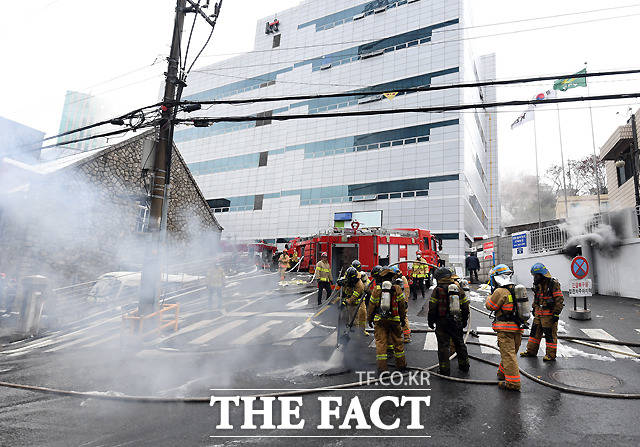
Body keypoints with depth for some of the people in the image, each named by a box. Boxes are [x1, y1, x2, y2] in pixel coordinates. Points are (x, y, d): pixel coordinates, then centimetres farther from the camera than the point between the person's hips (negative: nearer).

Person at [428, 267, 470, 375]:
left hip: (442, 322, -5)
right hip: (457, 322, 5)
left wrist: (430, 321, 1)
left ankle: (444, 369, 5)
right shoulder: (458, 288, 4)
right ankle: (464, 365, 32)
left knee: (443, 345, 2)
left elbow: (432, 307, -10)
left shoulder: (437, 290, -11)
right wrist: (464, 320, 19)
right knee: (460, 343, 20)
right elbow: (465, 306, 9)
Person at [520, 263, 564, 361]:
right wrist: (534, 308, 22)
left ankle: (551, 355, 11)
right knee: (535, 332, 13)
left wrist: (556, 313, -17)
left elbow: (559, 300, -15)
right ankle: (531, 351, 23)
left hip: (549, 314, -8)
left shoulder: (553, 284, -14)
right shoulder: (538, 284, 10)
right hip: (538, 314, 8)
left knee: (550, 334, 0)